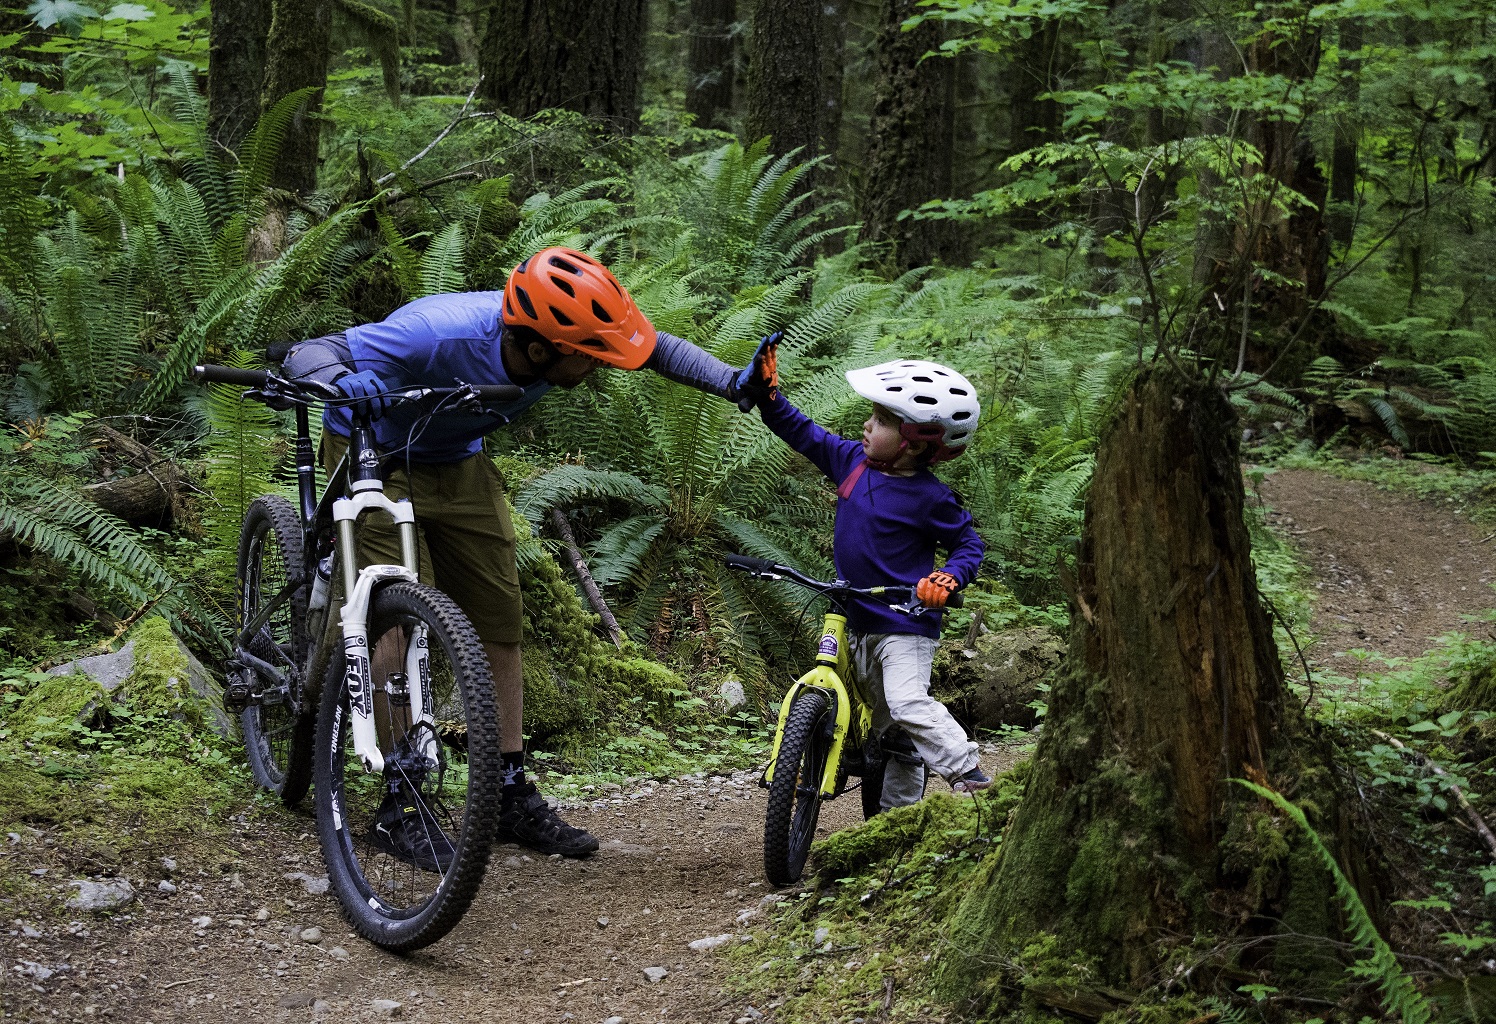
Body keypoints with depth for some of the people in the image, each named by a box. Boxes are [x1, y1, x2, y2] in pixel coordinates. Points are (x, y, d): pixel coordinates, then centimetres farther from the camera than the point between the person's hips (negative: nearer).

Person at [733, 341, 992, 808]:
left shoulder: (930, 498, -16)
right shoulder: (852, 461, -1)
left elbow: (968, 543, -6)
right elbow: (802, 432, 8)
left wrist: (947, 578, -24)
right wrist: (765, 393, -1)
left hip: (905, 622, -7)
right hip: (859, 621, 7)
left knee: (907, 704, -24)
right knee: (885, 724, 14)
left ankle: (969, 775, -13)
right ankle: (899, 813, 25)